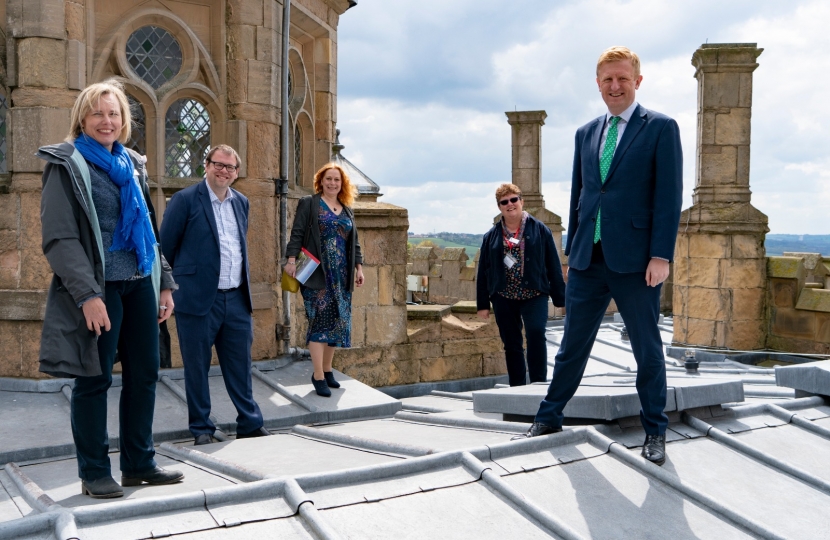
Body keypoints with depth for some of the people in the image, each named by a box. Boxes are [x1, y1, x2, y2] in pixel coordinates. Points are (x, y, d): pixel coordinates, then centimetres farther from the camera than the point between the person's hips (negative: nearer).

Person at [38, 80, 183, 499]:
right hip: (98, 287, -6)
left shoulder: (132, 164, 15)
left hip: (140, 284, 6)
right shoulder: (67, 165, -3)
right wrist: (87, 294, -20)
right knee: (95, 378, 1)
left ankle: (139, 464, 21)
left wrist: (165, 283, 13)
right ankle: (94, 472, 14)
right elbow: (59, 238, -11)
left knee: (144, 373, 8)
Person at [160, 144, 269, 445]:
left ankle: (250, 424, 21)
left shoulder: (241, 203, 12)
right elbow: (165, 246, -2)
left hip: (237, 298, 5)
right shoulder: (185, 200, -6)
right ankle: (201, 429, 18)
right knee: (197, 366, 6)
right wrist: (172, 285, 4)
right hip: (198, 298, -5)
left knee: (240, 365, 11)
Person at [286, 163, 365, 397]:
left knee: (338, 322, 6)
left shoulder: (347, 210, 17)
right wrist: (292, 260, -15)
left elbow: (354, 242, 20)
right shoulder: (309, 204, 2)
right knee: (320, 320, -9)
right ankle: (318, 376, -6)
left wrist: (358, 267, 14)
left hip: (341, 275, 6)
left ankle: (327, 369, 19)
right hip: (317, 272, -5)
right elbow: (297, 233, -5)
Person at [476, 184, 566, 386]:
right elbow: (483, 272, 10)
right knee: (511, 345, 6)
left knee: (536, 332, -22)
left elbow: (553, 265, 3)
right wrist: (483, 304, 6)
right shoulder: (491, 236, 9)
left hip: (534, 294, -2)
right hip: (503, 297, 3)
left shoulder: (539, 230, 4)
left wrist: (560, 298, 0)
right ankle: (517, 387, 16)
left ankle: (538, 382, -12)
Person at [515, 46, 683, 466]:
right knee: (572, 345, 13)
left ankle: (655, 432, 22)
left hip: (635, 260, -4)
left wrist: (661, 255, -13)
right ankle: (549, 417, 26)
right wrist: (571, 249, 14)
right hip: (588, 259, 4)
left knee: (647, 349, 8)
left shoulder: (661, 128, -1)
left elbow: (668, 196, -7)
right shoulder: (586, 133, 14)